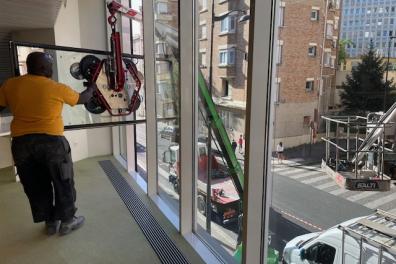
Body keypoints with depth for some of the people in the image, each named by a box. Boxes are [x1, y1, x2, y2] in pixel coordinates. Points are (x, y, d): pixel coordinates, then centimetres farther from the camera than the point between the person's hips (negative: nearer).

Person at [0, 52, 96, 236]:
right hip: (51, 141, -3)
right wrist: (91, 88, 26)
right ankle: (67, 221, 23)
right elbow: (82, 99, 8)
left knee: (35, 186, 16)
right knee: (63, 182, 13)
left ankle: (50, 222, 28)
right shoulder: (57, 88, -7)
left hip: (21, 143, 4)